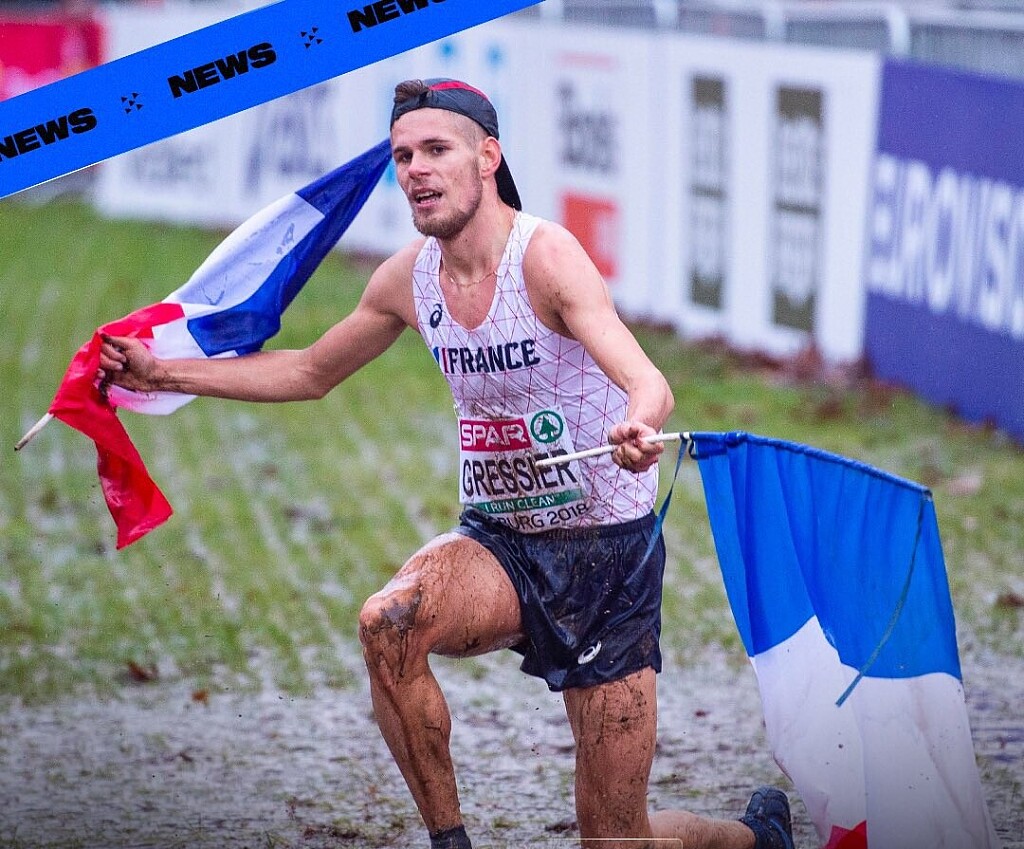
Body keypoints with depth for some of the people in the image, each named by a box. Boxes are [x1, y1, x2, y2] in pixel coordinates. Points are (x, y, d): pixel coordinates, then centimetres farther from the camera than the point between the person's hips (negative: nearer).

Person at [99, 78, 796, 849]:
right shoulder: (409, 278, -1)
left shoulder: (545, 254, -20)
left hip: (609, 552, -5)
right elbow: (310, 373, 18)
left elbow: (649, 385, -35)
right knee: (389, 623, -31)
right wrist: (162, 373, 12)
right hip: (499, 542, 5)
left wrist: (639, 427, -59)